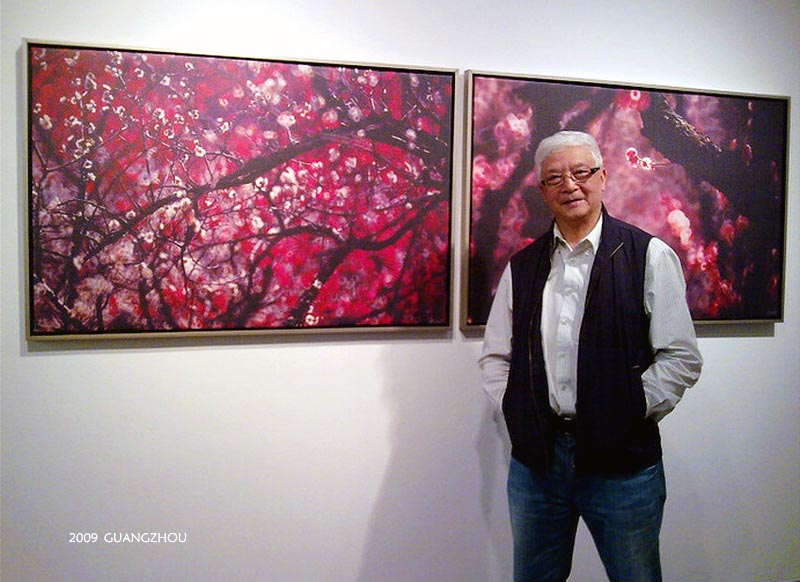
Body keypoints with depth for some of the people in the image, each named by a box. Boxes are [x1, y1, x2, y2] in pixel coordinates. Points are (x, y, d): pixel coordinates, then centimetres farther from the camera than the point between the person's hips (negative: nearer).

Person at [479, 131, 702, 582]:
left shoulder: (651, 256, -2)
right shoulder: (522, 267, 8)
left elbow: (682, 358, -5)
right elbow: (496, 357, 11)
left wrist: (625, 416, -10)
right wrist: (517, 415, -1)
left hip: (623, 460, -3)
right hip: (535, 456, 3)